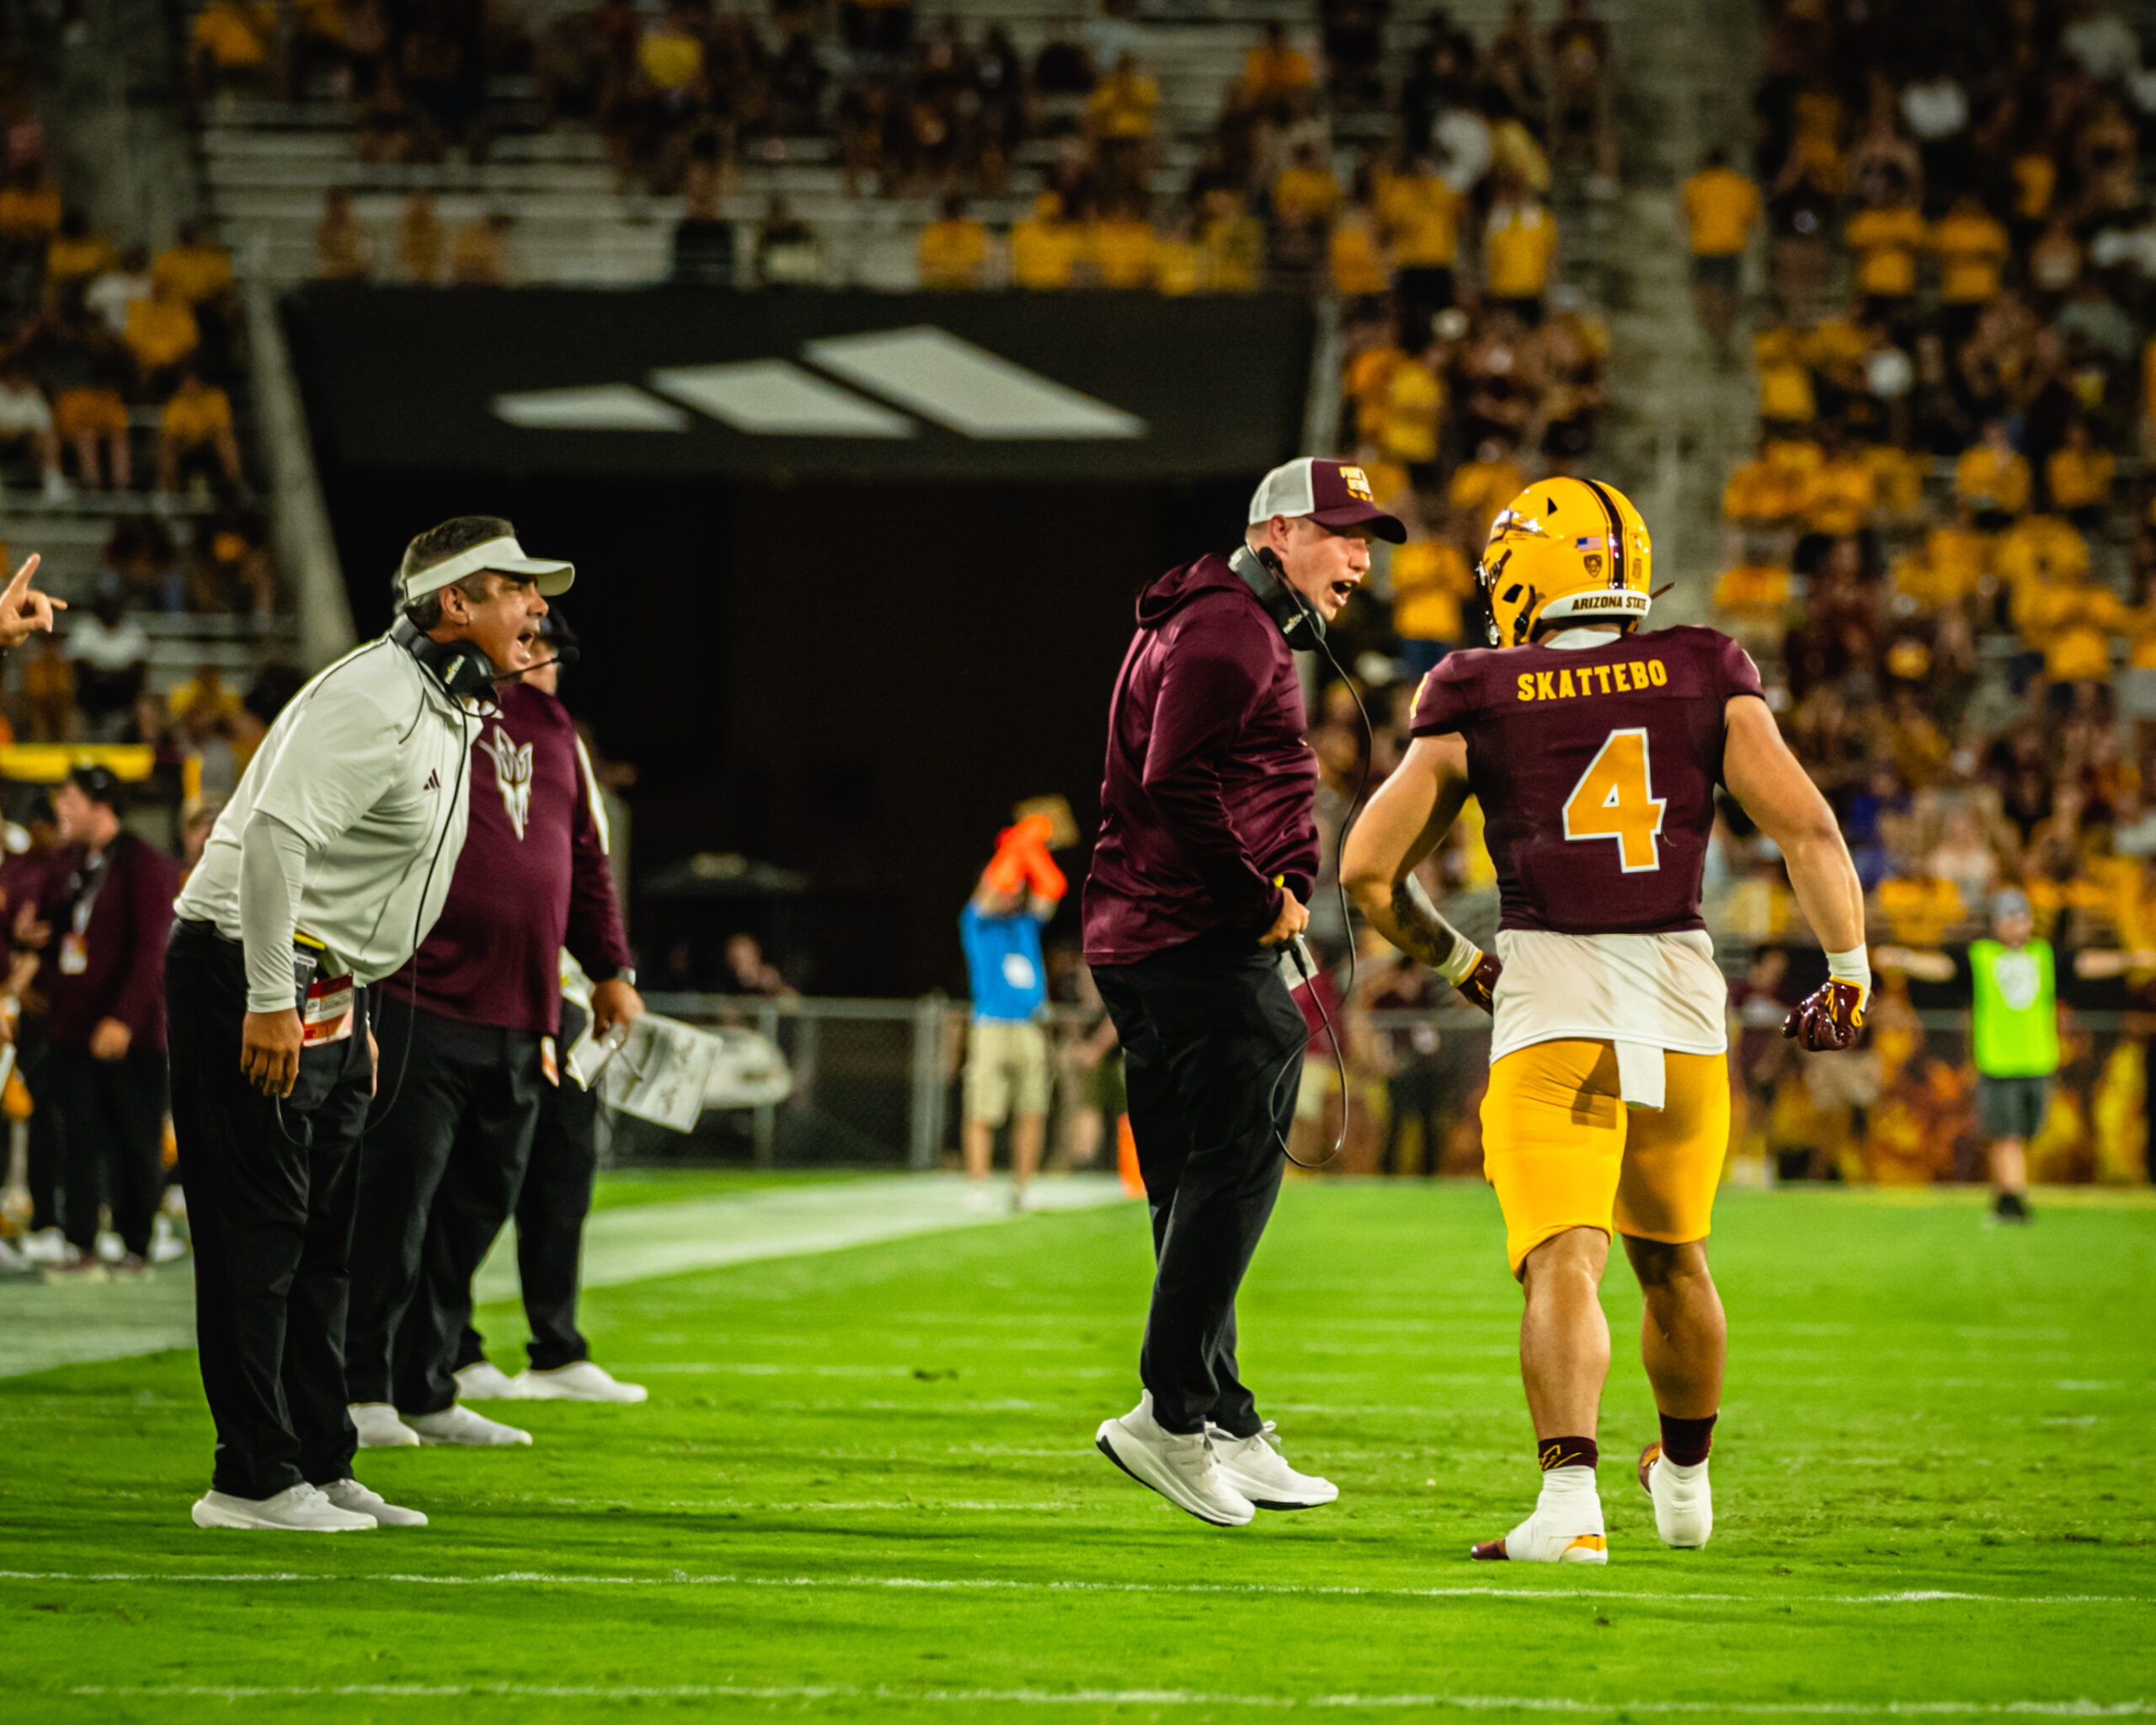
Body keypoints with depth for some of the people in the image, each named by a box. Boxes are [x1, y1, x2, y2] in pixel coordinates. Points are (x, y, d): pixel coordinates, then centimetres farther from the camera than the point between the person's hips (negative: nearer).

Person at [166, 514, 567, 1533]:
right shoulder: (372, 701, -18)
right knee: (258, 1230, -9)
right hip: (247, 968, -10)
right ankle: (254, 1479, -7)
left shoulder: (449, 714, 14)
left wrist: (353, 1011, 19)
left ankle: (320, 1468, 15)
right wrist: (268, 1003, -27)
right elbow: (275, 833, -26)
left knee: (322, 1240, 11)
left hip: (325, 988, 10)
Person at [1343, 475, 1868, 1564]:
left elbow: (1369, 870, 6)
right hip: (1684, 997, 3)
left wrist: (1450, 959, 22)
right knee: (1672, 1258, 22)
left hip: (1550, 1000, -3)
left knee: (1562, 1267, -9)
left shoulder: (1478, 706, 4)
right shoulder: (1705, 683, 7)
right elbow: (1806, 829, 0)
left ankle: (1570, 1498, -29)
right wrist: (1848, 972, 10)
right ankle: (1685, 1479, 40)